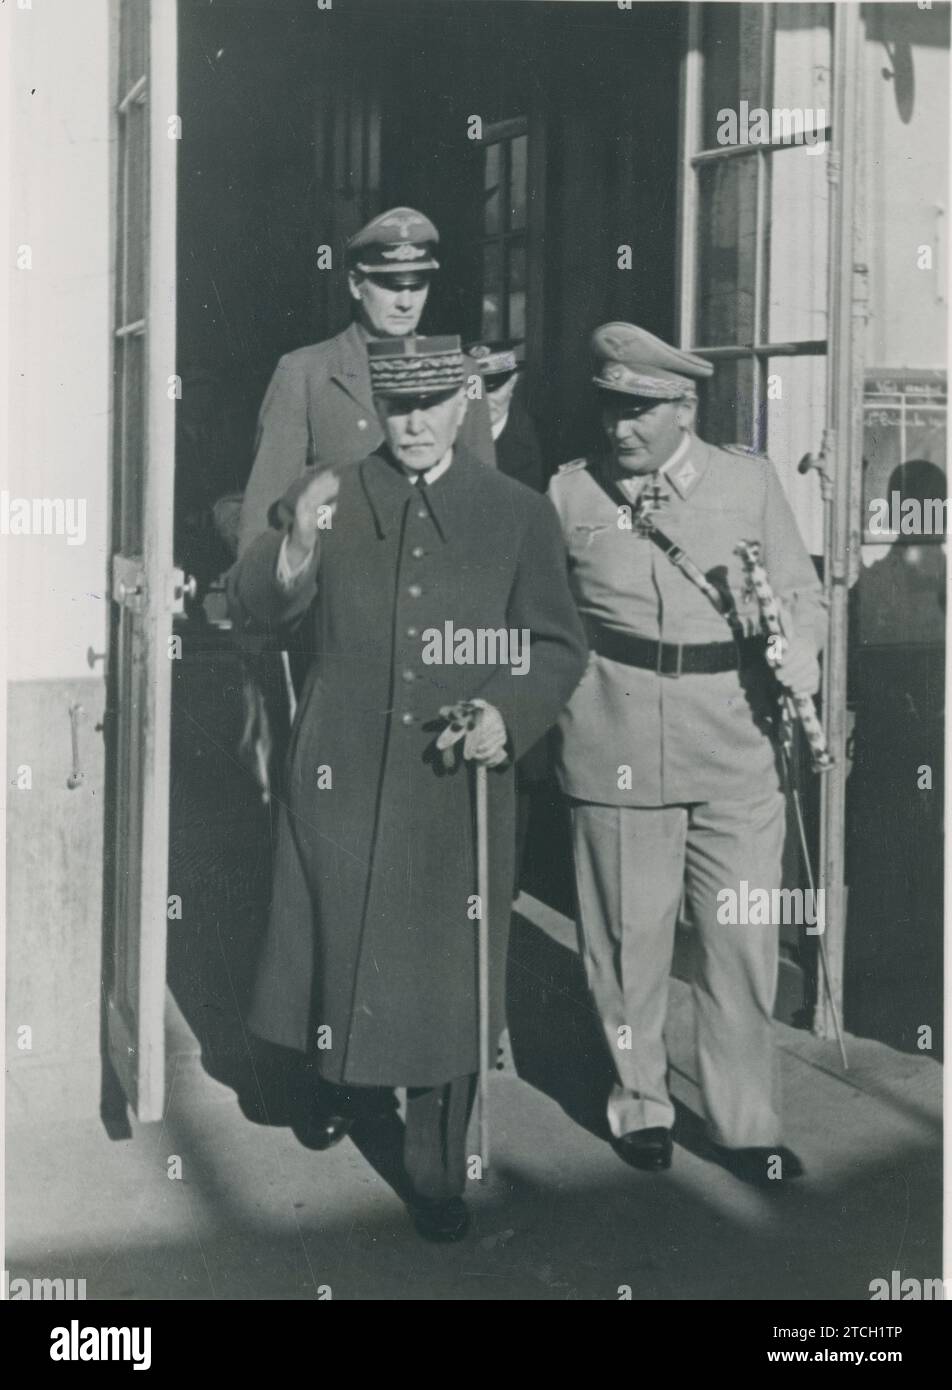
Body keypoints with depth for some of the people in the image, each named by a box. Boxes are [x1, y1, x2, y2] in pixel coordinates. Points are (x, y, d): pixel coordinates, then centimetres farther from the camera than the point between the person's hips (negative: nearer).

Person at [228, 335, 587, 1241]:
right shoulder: (327, 500, 4)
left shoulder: (520, 516, 3)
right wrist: (294, 547, -26)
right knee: (343, 946, 14)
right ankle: (349, 1084, 45)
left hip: (459, 788, -1)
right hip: (343, 782, 1)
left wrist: (511, 715, -16)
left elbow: (559, 647, 3)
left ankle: (437, 1173, 19)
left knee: (448, 977, 3)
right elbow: (252, 611, -5)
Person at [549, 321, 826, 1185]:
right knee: (628, 937, 8)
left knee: (743, 943, 3)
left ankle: (745, 1124, 18)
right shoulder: (570, 493, 5)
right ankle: (640, 1103, 28)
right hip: (615, 749, 0)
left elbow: (805, 597, 10)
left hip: (738, 751, 0)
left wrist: (795, 648, -11)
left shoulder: (750, 483, 5)